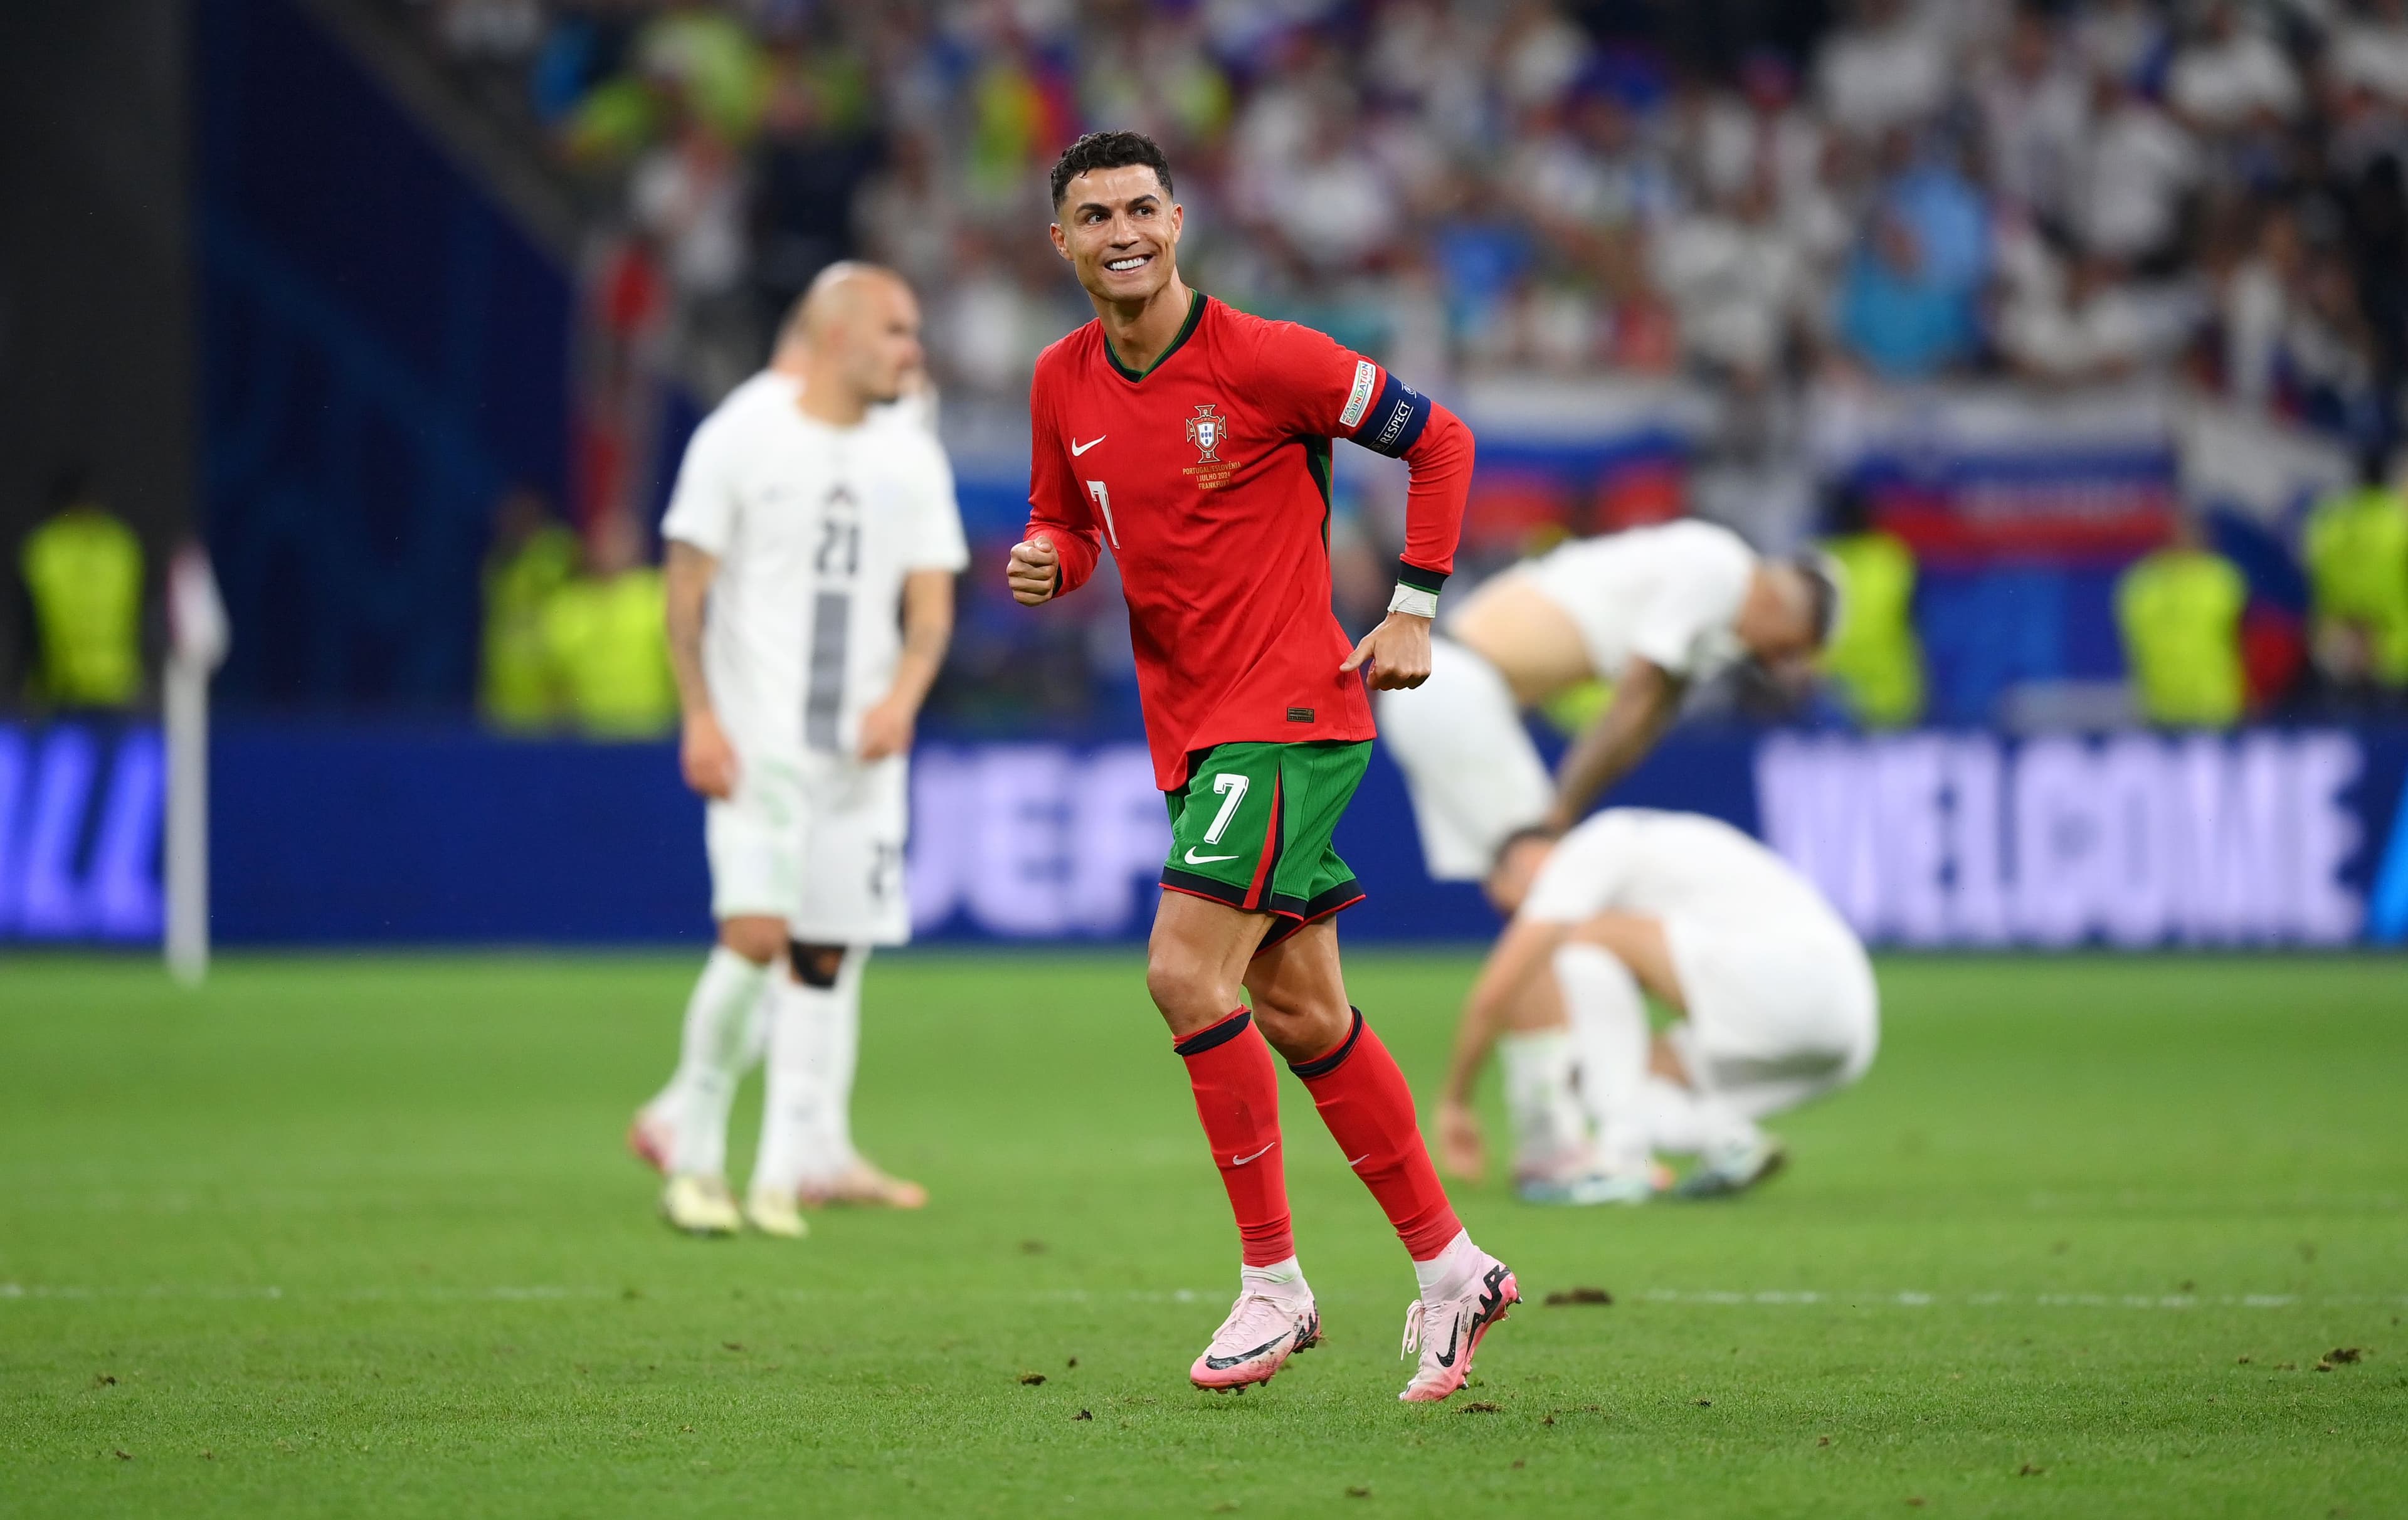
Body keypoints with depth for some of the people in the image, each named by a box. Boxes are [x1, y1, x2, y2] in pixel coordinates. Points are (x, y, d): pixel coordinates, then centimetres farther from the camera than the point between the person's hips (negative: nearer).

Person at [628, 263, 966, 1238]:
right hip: (757, 734, -4)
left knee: (829, 954, 5)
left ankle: (801, 1165, 11)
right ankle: (691, 1137, -1)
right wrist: (700, 717, -10)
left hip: (862, 745, 5)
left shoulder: (910, 456, 8)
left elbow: (930, 605, 8)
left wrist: (902, 698, -10)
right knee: (756, 933, -16)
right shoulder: (742, 434, -4)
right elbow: (687, 584, -2)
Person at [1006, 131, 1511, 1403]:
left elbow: (1438, 439, -3)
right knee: (1300, 1012, 10)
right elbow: (1068, 527, 19)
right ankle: (1450, 1267, 22)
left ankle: (1273, 1284, -9)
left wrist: (1414, 610, -6)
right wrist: (1046, 564, -5)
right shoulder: (1062, 385, 6)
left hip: (1289, 710, -7)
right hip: (1190, 730, 7)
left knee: (1186, 973, -18)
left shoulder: (1263, 358, -12)